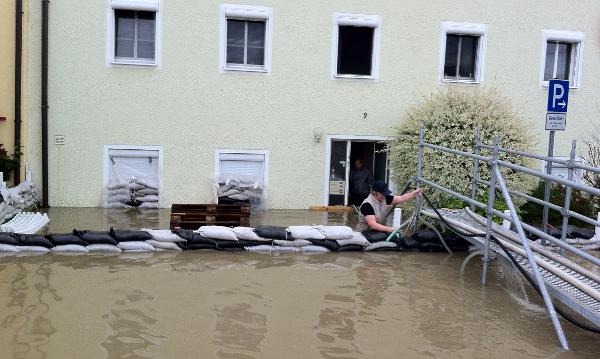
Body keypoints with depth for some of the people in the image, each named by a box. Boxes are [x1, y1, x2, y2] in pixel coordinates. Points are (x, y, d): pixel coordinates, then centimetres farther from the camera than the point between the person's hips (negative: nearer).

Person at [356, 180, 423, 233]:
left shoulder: (385, 199, -1)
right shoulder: (367, 205, -23)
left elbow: (401, 198, 0)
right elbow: (373, 225, -30)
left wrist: (415, 193, -12)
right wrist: (390, 229, -33)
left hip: (379, 232, 7)